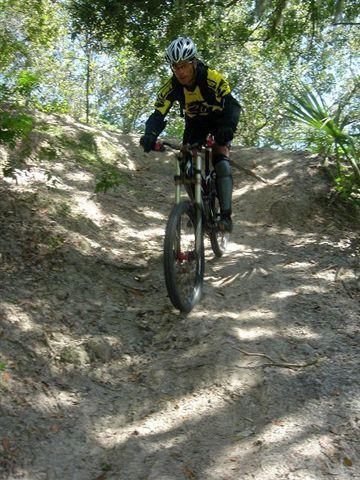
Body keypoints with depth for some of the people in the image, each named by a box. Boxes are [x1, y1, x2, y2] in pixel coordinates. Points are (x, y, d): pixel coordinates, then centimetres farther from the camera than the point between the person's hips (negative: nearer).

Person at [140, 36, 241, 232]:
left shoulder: (212, 78, -32)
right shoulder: (171, 87, -23)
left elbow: (232, 105, -39)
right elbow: (158, 115, -27)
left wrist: (228, 128, -60)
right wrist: (150, 135, -49)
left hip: (218, 121, -4)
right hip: (195, 124, 4)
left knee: (221, 159, -25)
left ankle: (226, 215, -24)